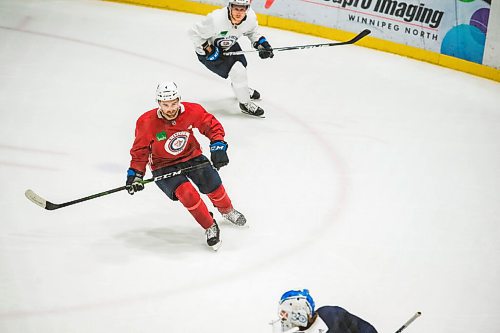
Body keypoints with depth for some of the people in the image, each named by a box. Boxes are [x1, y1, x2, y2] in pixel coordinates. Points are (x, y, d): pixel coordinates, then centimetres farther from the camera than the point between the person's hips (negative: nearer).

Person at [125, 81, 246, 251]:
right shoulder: (147, 123, -21)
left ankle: (227, 211, 23)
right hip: (163, 167, -2)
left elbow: (213, 126, -2)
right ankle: (210, 227, -5)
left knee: (213, 186, -13)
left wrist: (218, 147, -15)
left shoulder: (193, 111, -18)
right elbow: (140, 150, -7)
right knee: (186, 193, -26)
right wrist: (135, 174, -13)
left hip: (191, 156, 2)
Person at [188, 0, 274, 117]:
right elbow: (194, 33, -29)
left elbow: (252, 31, 2)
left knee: (241, 64, 24)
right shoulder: (216, 19, -40)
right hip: (209, 48, -7)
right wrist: (208, 50, -27)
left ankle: (242, 88, 59)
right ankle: (245, 103, 2)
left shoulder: (250, 17, -22)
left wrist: (262, 43, -12)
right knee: (237, 71, -17)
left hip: (229, 45, 7)